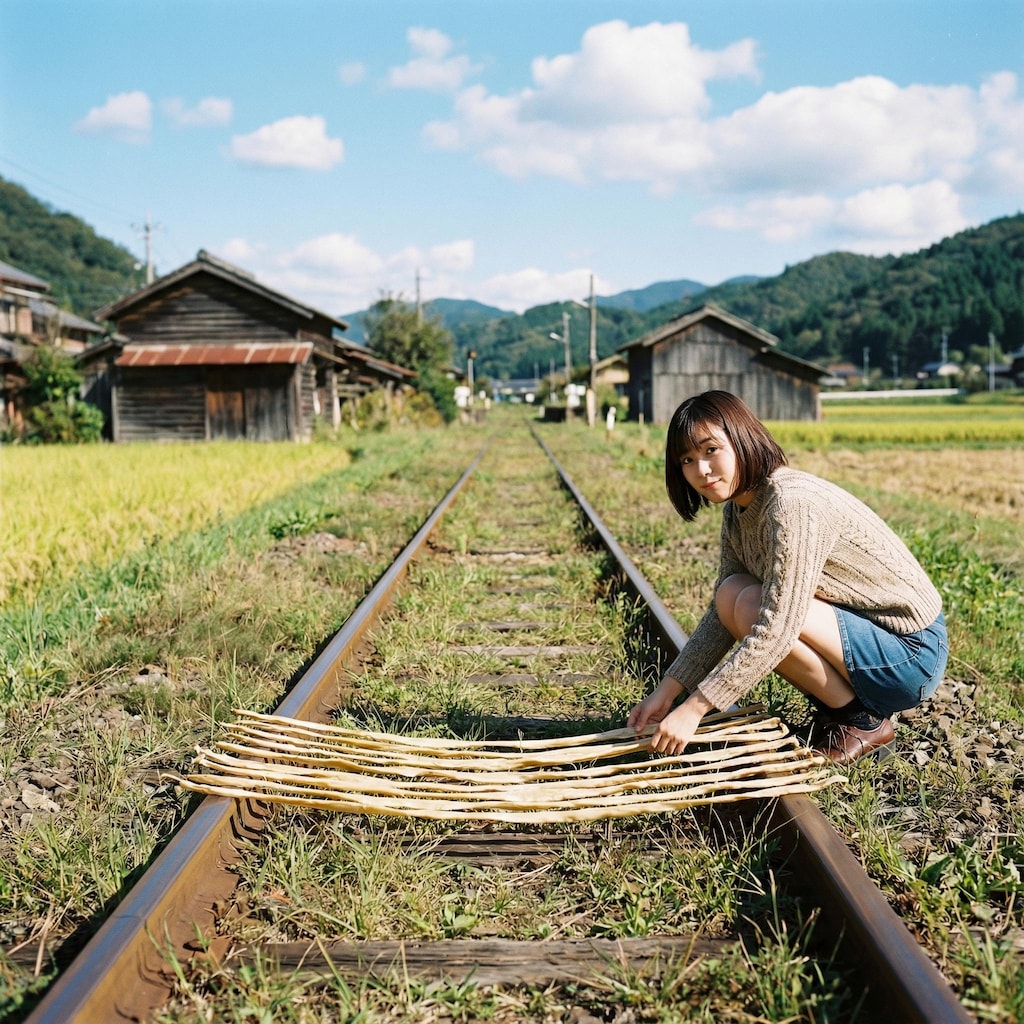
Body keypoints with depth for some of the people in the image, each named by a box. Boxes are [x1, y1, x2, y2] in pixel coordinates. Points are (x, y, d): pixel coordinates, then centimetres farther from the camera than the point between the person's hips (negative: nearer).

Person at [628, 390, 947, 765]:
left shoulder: (792, 503, -26)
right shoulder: (738, 509, 3)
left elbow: (776, 630, -30)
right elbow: (719, 615, 6)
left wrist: (695, 707, -28)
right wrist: (667, 690, -2)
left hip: (913, 653, -9)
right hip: (857, 628, 9)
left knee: (754, 608, -25)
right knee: (731, 596, -7)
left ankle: (863, 721, -5)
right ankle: (836, 705, 7)